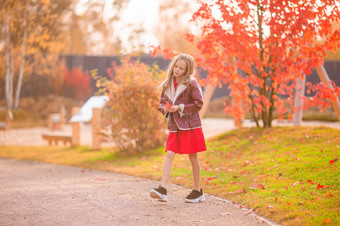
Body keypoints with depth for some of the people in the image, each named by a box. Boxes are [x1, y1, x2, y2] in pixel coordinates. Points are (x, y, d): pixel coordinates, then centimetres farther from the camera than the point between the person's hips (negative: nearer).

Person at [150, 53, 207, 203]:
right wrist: (165, 109, -5)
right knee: (169, 154, -8)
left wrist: (180, 108, -15)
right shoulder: (167, 84, 9)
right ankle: (163, 190, -15)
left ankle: (197, 191, 16)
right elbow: (162, 103, 18)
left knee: (193, 157, 4)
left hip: (189, 125, -4)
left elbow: (198, 103, -7)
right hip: (174, 126, 4)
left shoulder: (191, 83, -6)